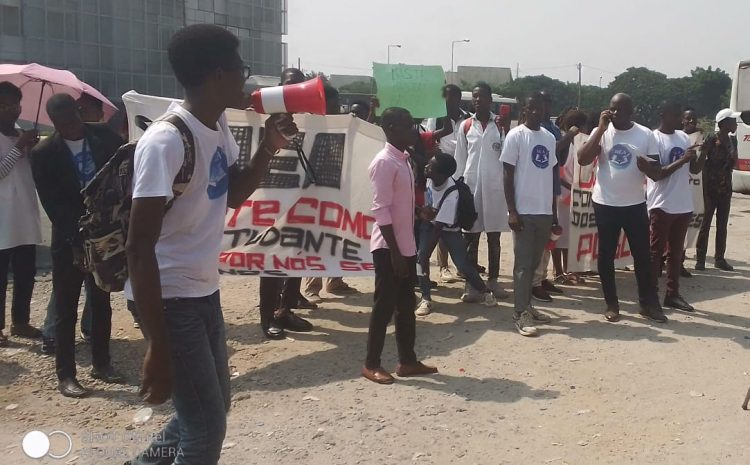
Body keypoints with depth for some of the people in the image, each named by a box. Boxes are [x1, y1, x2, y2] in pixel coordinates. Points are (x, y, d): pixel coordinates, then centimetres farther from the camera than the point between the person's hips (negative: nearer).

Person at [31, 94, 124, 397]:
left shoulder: (104, 136, -2)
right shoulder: (43, 154, -10)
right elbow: (53, 205, -13)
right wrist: (76, 243, -18)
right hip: (68, 241, -3)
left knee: (102, 304, 12)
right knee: (66, 308, 3)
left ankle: (102, 364, 25)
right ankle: (65, 374, 11)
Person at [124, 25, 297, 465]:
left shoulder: (218, 128, 3)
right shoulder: (166, 141, -22)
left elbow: (233, 196, 19)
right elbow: (140, 248, -24)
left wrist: (270, 146, 2)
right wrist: (158, 347, -25)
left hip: (205, 292, 9)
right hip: (169, 298, -9)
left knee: (214, 407, 22)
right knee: (207, 426, -2)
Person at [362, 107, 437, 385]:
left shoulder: (403, 160, 14)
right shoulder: (384, 163, -16)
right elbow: (381, 210, -20)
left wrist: (406, 248, 17)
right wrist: (394, 251, -22)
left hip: (406, 245, 9)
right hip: (389, 247, -9)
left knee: (406, 305, 13)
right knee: (385, 305, -2)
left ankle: (407, 361, 22)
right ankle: (371, 365, 9)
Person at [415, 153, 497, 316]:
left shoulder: (451, 194, -39)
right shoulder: (430, 178, -26)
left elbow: (440, 226, -32)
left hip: (449, 229, -4)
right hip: (429, 222, 4)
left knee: (462, 264, -6)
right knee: (421, 256, -15)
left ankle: (485, 291, 19)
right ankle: (426, 299, -5)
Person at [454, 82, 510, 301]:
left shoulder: (501, 124, 4)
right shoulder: (466, 126, 6)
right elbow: (460, 160, 7)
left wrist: (504, 133, -15)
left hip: (494, 187, 0)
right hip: (471, 186, 0)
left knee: (494, 237, 7)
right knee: (471, 237, 3)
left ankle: (493, 280, 17)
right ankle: (471, 283, 8)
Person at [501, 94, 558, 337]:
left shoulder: (549, 137, 12)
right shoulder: (515, 136, -6)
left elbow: (551, 175, 15)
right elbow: (507, 174, -8)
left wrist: (554, 211, 13)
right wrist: (512, 211, -14)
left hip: (544, 211, 6)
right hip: (524, 211, -6)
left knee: (534, 262, 13)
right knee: (522, 263, -3)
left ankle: (527, 305, 23)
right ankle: (520, 313, 1)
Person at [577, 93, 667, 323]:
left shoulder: (645, 134, -1)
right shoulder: (601, 132, -3)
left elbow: (657, 169, 3)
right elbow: (582, 160, -17)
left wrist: (645, 165, -21)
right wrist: (601, 129, -18)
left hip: (635, 204, 1)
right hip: (605, 204, 0)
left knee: (642, 254, 7)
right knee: (606, 255, 7)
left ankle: (649, 303, 19)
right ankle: (611, 304, 19)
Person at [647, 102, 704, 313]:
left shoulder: (684, 137, 10)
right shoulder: (654, 139, -11)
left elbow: (695, 169, 12)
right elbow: (656, 174, -18)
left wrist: (704, 153, -5)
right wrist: (682, 160, -23)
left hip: (683, 205, 7)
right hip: (662, 205, -7)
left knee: (676, 251, 13)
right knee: (656, 251, 0)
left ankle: (672, 294, 21)